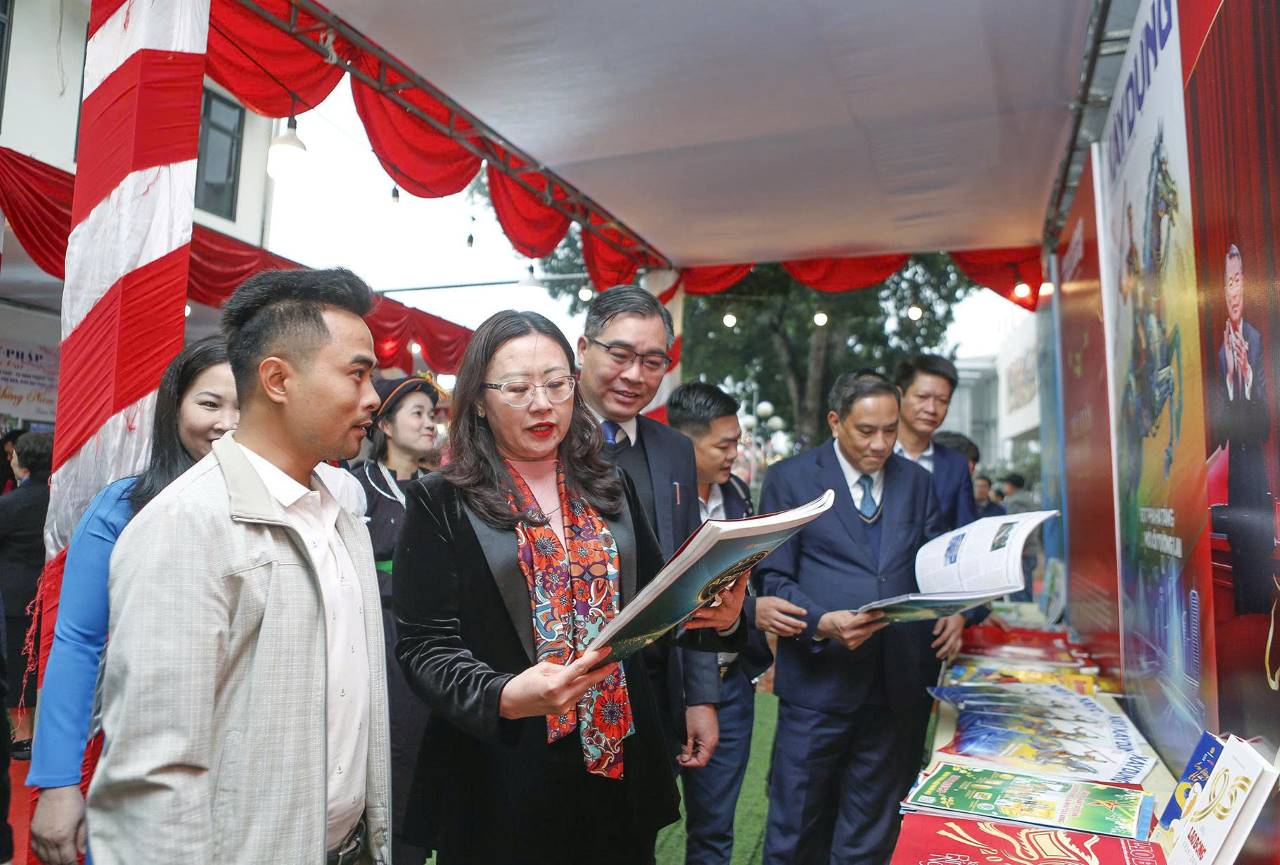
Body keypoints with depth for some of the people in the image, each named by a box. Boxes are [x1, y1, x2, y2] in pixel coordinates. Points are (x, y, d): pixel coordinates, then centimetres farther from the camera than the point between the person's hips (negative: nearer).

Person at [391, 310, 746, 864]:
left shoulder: (612, 490, 6)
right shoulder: (442, 502, -6)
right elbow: (424, 646, -10)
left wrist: (713, 617, -8)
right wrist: (504, 697, -28)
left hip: (620, 761, 4)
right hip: (501, 780, -4)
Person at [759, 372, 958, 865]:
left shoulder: (916, 482, 10)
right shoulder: (789, 479, -1)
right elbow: (773, 578, -5)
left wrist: (953, 612, -6)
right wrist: (823, 622, -21)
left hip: (900, 681, 3)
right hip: (819, 678, -3)